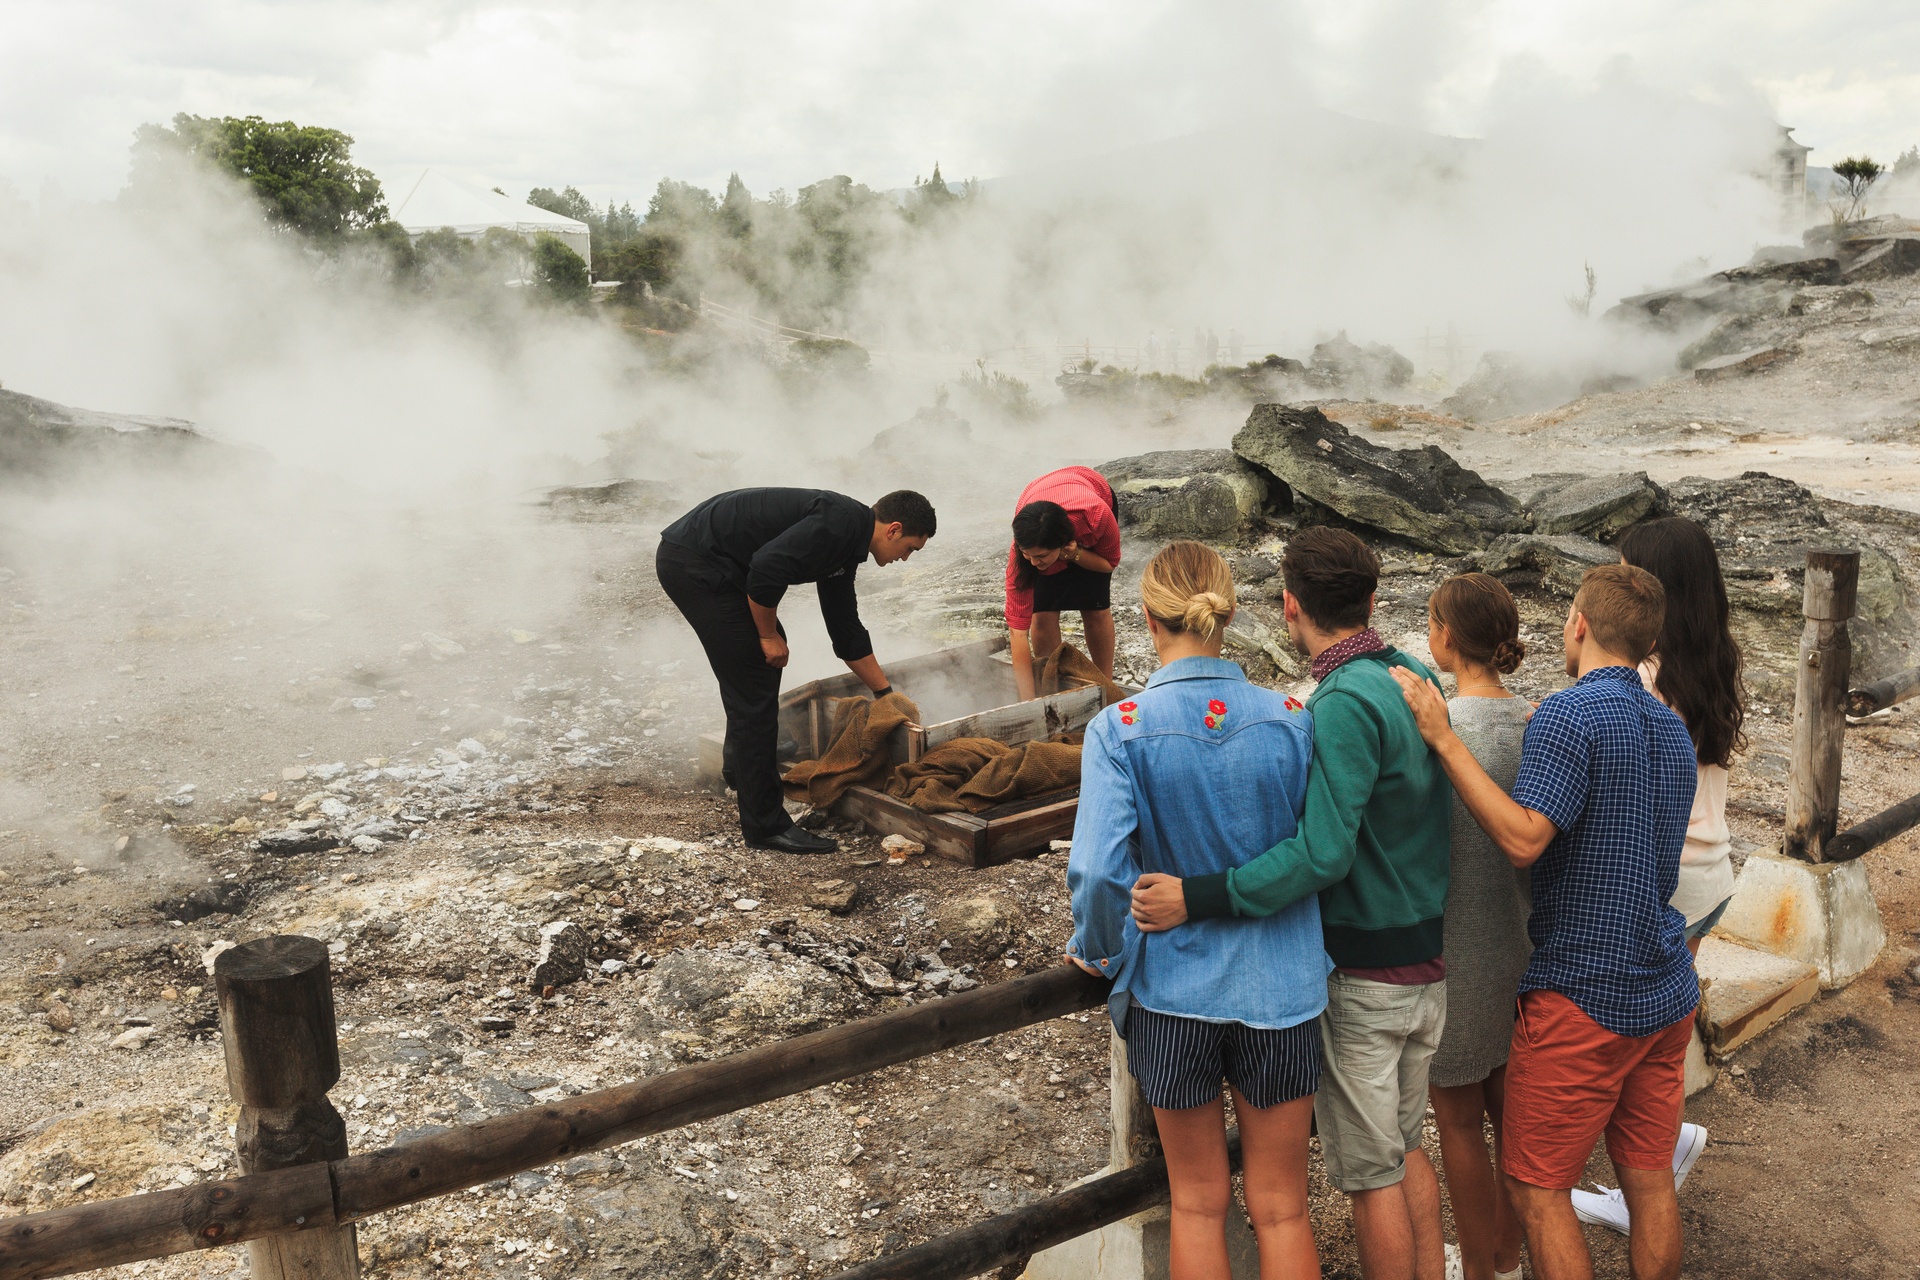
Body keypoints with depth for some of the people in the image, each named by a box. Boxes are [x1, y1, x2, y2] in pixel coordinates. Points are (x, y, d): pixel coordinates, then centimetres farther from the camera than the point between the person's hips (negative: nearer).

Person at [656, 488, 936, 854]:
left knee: (767, 655, 27)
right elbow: (766, 568, -26)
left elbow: (847, 630, 25)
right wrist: (768, 636, -10)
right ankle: (766, 825, -2)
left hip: (696, 559, 11)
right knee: (755, 686, -8)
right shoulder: (840, 522, -15)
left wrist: (886, 693, 31)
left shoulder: (847, 543, 16)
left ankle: (742, 767, 44)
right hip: (694, 564, -11)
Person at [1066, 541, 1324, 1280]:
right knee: (1281, 1209, 17)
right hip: (1279, 989, 1)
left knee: (1198, 1202, 19)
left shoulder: (1119, 729, -16)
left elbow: (1099, 869, -22)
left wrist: (1097, 950, -3)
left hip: (1173, 991, -1)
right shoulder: (1290, 721, -10)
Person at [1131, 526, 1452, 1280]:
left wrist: (1197, 899, -30)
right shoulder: (1416, 679, 2)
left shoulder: (1345, 704, -23)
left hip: (1361, 973, -8)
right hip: (1429, 960, 8)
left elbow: (1322, 853, -30)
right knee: (1404, 1146, 23)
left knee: (1369, 1172, 7)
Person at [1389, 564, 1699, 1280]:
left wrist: (1443, 740, -23)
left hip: (1582, 996, -8)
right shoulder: (1673, 730, 10)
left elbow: (1522, 839, -26)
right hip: (1666, 995, 8)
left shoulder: (1569, 715, -16)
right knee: (1649, 1181, 16)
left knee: (1535, 1187, 3)